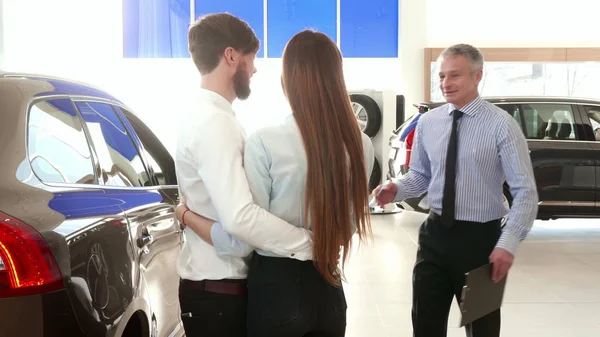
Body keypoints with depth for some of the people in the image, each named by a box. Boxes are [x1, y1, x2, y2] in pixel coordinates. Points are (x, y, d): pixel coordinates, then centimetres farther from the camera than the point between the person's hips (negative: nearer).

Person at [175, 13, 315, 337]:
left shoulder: (205, 116, 10)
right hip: (219, 292, -9)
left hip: (221, 284, 9)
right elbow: (239, 217, -31)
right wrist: (307, 243, -23)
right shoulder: (214, 122, -21)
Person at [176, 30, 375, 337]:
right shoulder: (361, 146, -4)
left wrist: (185, 215, -1)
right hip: (329, 289, 4)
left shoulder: (266, 142, -18)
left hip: (276, 289, -4)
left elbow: (240, 241, -16)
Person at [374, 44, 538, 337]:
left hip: (481, 239, -3)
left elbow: (525, 192, -12)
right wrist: (396, 189, -10)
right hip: (435, 235, 4)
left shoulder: (501, 125, -11)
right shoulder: (428, 122, 2)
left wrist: (508, 244, -21)